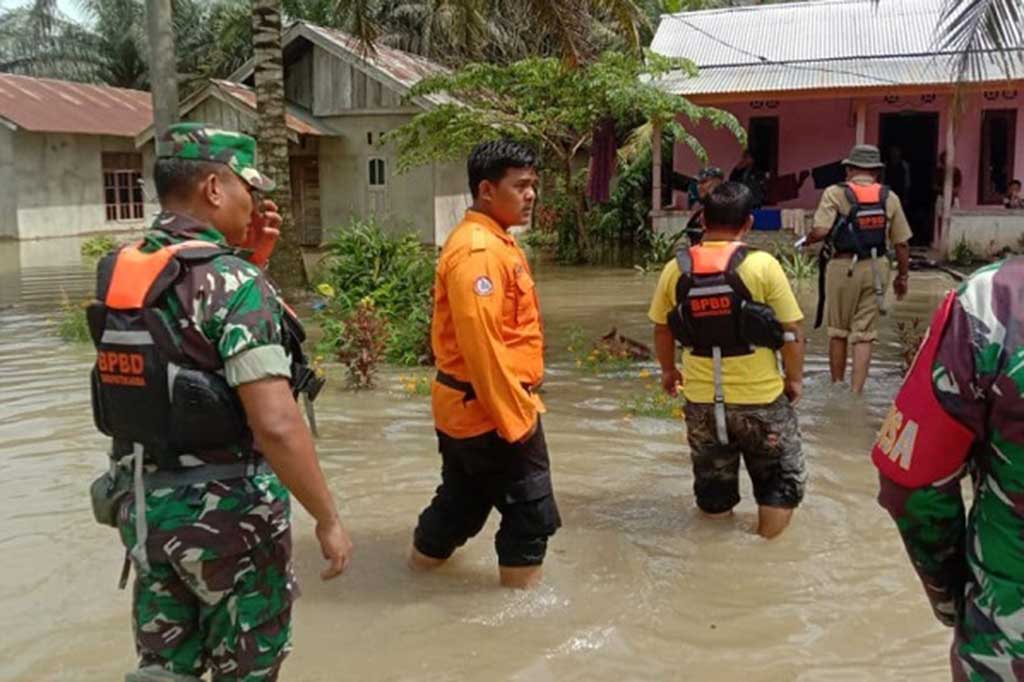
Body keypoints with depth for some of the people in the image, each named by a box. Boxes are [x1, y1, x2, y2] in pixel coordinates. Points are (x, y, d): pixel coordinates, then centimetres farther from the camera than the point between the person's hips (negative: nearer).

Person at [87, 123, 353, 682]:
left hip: (143, 507, 7)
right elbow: (276, 425, -28)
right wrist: (328, 519, -17)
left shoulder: (118, 273, 2)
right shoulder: (232, 283, -21)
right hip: (227, 512, -6)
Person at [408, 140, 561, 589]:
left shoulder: (491, 241, 13)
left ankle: (424, 560, 37)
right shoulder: (478, 250, -20)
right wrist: (514, 415, -21)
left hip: (467, 407, 10)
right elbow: (480, 344, -26)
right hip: (491, 408, -10)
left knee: (463, 500, 22)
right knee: (531, 511, 2)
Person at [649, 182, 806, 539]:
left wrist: (668, 370, 23)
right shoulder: (762, 265, -13)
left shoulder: (677, 268, -4)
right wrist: (795, 378, 6)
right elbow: (791, 330, -9)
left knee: (712, 481, 20)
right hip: (760, 396, -3)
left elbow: (662, 328, 6)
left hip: (701, 397, 3)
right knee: (780, 479, 18)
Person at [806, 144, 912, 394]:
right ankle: (855, 394, 0)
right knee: (864, 335, 4)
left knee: (838, 332, 14)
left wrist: (808, 239, 4)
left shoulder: (835, 193, -6)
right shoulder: (889, 198, 4)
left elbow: (820, 231, -18)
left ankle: (837, 387, 26)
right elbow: (902, 243, 6)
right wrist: (902, 276, 17)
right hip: (875, 270, 2)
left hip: (842, 267, -2)